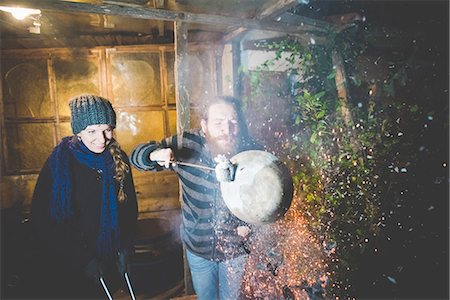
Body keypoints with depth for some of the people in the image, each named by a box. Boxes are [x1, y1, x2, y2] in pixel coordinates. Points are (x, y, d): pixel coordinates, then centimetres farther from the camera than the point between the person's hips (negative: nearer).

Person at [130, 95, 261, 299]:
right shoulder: (187, 144, -19)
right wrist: (155, 155, -35)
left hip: (236, 249, 0)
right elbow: (136, 156, -13)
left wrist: (250, 223, -19)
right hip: (198, 246, 1)